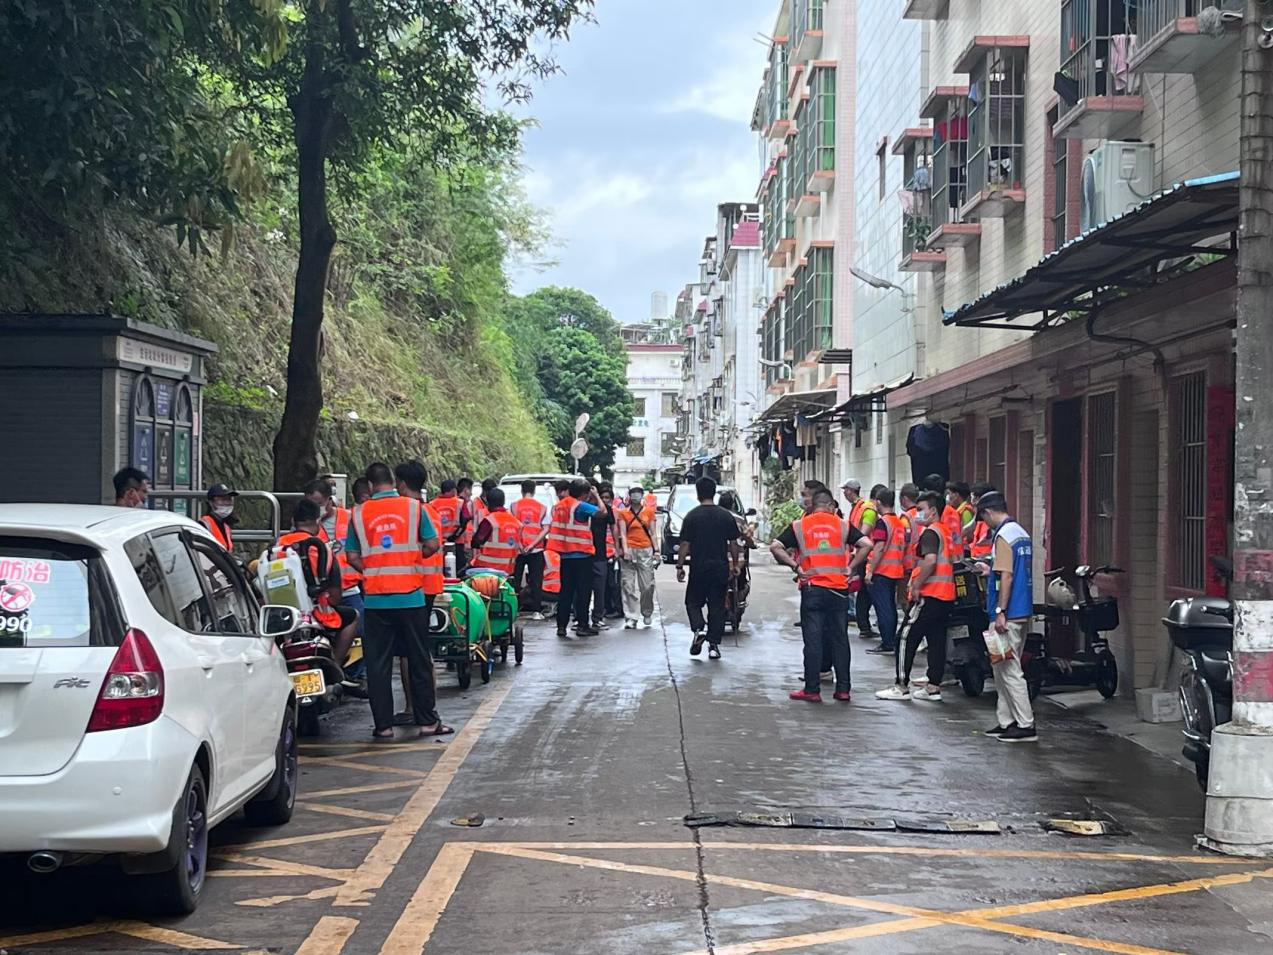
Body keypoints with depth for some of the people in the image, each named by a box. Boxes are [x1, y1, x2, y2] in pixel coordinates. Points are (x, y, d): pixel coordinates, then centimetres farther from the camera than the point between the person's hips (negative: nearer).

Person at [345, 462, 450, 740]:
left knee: (378, 663, 7)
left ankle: (383, 725, 7)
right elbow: (432, 544, -2)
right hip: (410, 595, -1)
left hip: (375, 599, 1)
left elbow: (353, 557, 1)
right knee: (419, 660, 9)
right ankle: (427, 721, 13)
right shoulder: (413, 507, -2)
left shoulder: (360, 514, 1)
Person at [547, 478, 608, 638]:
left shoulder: (559, 505, 9)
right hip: (582, 554, -6)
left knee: (565, 591, 10)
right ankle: (582, 625, 0)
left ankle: (561, 625, 9)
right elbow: (601, 509, -14)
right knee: (583, 591, 1)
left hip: (565, 554, 7)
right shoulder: (580, 506, -13)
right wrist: (596, 495, 0)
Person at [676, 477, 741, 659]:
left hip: (698, 568, -2)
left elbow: (685, 544, -6)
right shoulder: (726, 516, 1)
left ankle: (699, 628, -12)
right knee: (717, 606, 8)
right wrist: (735, 564, 15)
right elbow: (733, 543, 4)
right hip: (721, 568, 2)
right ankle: (714, 644, 6)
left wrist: (680, 566, 1)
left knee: (693, 601, 13)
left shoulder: (692, 516, -6)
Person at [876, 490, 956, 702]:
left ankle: (901, 686, -2)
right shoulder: (947, 533, 17)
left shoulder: (930, 533, -12)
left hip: (929, 595, -9)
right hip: (946, 596, 9)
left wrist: (917, 585, -19)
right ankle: (934, 687, 10)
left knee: (907, 639, -3)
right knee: (937, 641, 9)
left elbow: (931, 560, -26)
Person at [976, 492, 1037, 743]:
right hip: (1024, 612, 10)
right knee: (1001, 667, 15)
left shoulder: (1003, 536, -14)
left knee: (1009, 669, -5)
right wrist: (990, 571, 31)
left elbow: (1006, 577, -20)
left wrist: (1000, 612, -20)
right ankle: (1007, 721, 18)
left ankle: (1026, 726, -4)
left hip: (1008, 615, -10)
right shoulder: (1022, 533, 14)